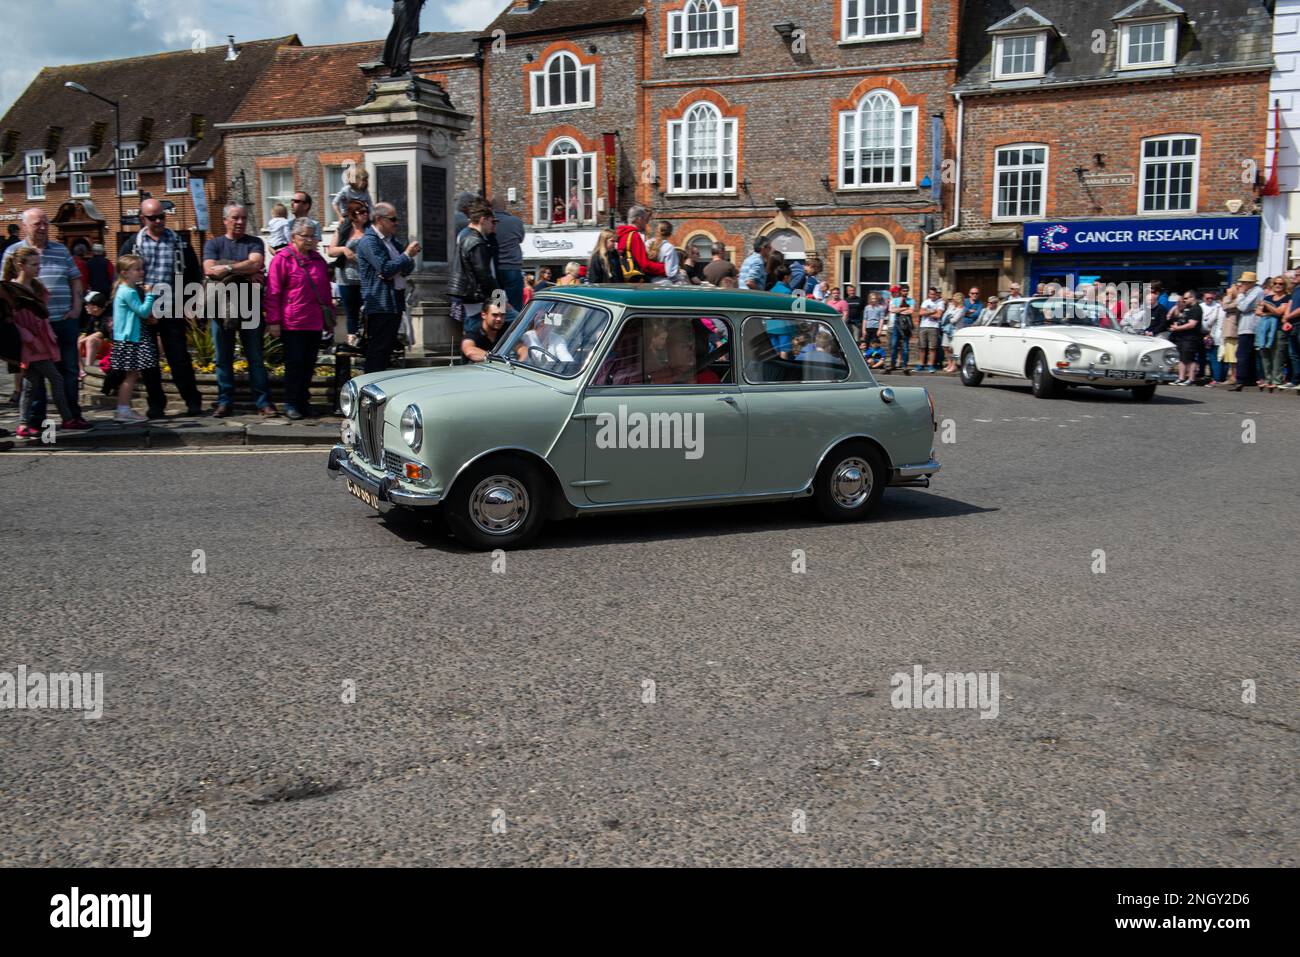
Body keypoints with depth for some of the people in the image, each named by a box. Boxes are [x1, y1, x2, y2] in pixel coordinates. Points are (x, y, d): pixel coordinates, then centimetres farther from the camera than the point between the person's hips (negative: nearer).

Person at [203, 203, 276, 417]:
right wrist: (245, 272, -9)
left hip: (249, 307, -1)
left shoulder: (254, 243, 9)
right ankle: (225, 401, 11)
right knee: (222, 358, 5)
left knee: (255, 357, 0)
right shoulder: (213, 244, 11)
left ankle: (263, 402, 2)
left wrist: (227, 268, -12)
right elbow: (210, 270, -5)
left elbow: (255, 264, -10)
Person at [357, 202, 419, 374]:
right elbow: (385, 269, -20)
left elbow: (409, 267, 14)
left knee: (388, 348, 12)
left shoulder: (392, 240, 18)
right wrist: (407, 254, -11)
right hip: (380, 305, -9)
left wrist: (398, 270, -7)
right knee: (377, 351, -8)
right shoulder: (369, 241, -10)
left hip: (396, 302, 9)